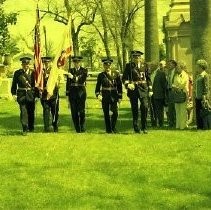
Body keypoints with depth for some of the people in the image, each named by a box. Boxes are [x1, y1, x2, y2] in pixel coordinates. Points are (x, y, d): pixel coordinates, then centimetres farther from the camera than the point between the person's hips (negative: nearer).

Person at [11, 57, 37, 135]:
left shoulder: (32, 73, 2)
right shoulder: (17, 73, 3)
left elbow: (36, 84, 5)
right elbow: (14, 84, 8)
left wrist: (36, 94, 3)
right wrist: (14, 94, -1)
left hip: (31, 94, 1)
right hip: (21, 94, -1)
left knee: (31, 111, 9)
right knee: (23, 111, -10)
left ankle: (31, 127, 27)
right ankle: (25, 129, -10)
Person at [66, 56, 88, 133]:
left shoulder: (84, 71, 1)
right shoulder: (71, 70, 10)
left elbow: (82, 80, -15)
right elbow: (68, 83, 10)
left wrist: (73, 77, -25)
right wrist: (67, 94, 7)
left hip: (81, 92, -3)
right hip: (72, 92, 3)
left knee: (81, 111, -5)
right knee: (74, 112, 2)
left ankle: (82, 128, 7)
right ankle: (77, 128, 9)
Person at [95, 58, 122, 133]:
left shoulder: (116, 73, 5)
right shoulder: (101, 75, 6)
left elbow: (119, 85, 7)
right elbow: (98, 86, 6)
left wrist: (120, 96, 2)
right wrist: (98, 95, -12)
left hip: (114, 95, -1)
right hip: (104, 96, 1)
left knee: (115, 112, -11)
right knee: (106, 114, 3)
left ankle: (113, 127, 10)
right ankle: (108, 129, 12)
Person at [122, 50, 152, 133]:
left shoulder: (144, 66, 8)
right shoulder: (129, 66, 3)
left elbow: (148, 78, 13)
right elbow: (124, 78, 2)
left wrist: (150, 90, 8)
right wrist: (128, 84, -18)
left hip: (143, 89, 1)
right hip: (133, 89, -1)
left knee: (145, 106, -12)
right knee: (134, 109, 3)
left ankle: (144, 127, -1)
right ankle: (136, 128, 12)